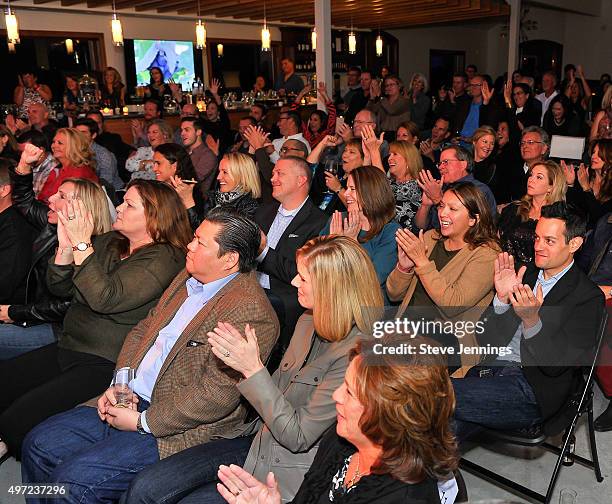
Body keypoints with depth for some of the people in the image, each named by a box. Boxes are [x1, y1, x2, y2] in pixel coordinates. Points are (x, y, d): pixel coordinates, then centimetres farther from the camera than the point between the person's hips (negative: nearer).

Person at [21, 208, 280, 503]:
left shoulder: (251, 313, -21)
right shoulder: (187, 279, 9)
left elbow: (217, 395, -24)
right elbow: (143, 330, 15)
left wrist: (142, 421, -16)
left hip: (176, 431, -8)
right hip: (130, 401, 9)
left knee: (72, 479, -18)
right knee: (39, 445, 6)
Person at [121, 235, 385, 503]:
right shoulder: (309, 321, 3)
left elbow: (297, 437, -20)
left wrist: (253, 368, -22)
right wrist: (240, 360, -8)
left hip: (286, 472, -7)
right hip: (259, 440, 7)